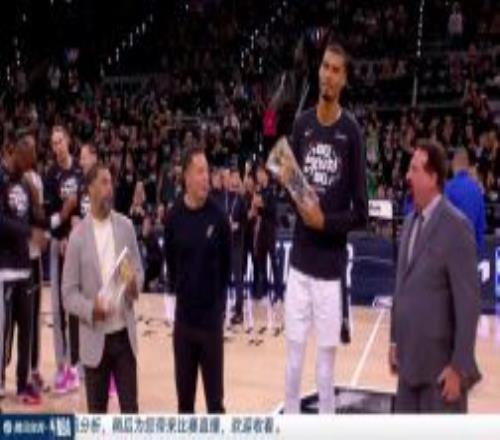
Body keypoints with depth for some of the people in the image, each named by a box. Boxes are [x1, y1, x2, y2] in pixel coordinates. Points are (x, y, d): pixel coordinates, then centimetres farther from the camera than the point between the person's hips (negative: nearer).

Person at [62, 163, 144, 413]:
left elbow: (139, 271, 9)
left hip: (125, 334, 2)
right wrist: (91, 308, -22)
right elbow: (68, 292, -4)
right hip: (95, 339, -2)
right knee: (96, 412, 9)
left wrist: (135, 284, -14)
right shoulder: (78, 236, -6)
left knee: (130, 408, 6)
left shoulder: (126, 227, 4)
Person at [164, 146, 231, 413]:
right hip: (184, 314, 2)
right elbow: (170, 261, 7)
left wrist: (219, 299, 2)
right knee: (184, 393, 14)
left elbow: (226, 263, 2)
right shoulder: (174, 218, -4)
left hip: (212, 316, -2)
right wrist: (179, 290, 4)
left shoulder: (218, 217, -7)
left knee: (215, 396, 6)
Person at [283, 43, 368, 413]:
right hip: (300, 260, 4)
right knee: (294, 354, 11)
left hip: (332, 266, -4)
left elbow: (361, 213, -5)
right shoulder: (302, 125, 7)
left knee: (326, 360, 5)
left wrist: (325, 220, -19)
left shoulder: (352, 132, -6)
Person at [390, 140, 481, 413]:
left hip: (440, 364, -7)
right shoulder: (410, 223, 10)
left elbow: (469, 301, -17)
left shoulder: (456, 227, -16)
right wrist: (395, 340, 13)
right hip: (410, 360, 7)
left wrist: (459, 366, -17)